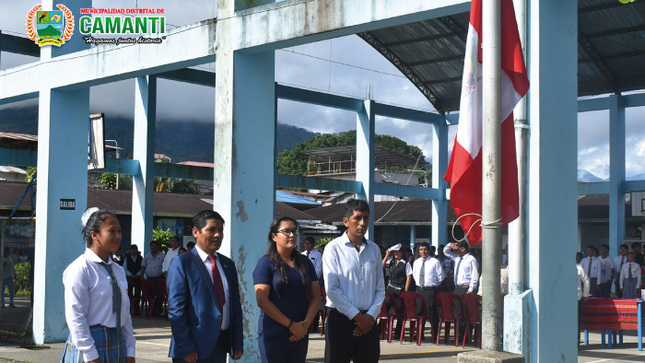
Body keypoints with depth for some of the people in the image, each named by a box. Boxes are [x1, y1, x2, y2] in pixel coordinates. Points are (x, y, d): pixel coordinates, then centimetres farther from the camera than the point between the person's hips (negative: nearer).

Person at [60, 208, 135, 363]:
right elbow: (75, 317, -15)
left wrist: (130, 350, 9)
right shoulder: (80, 269, -10)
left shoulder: (118, 270, 13)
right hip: (88, 344, -7)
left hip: (117, 345, 7)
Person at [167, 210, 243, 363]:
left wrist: (237, 344, 8)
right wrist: (185, 348, -16)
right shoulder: (182, 262, -5)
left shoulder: (228, 264, 14)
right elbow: (176, 308, -11)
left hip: (222, 345, 6)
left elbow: (235, 304, 14)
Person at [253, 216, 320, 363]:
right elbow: (262, 300, -11)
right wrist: (291, 325, -13)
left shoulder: (305, 262, 12)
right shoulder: (266, 263, -3)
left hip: (301, 334, 5)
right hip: (273, 334, -5)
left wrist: (306, 324, -6)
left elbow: (315, 297, 11)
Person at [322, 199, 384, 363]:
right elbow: (332, 289, -9)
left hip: (368, 321, 4)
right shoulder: (334, 248, -3)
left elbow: (380, 289, 12)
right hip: (341, 319, -4)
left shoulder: (374, 249, 12)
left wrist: (370, 316, -3)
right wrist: (357, 316, -10)